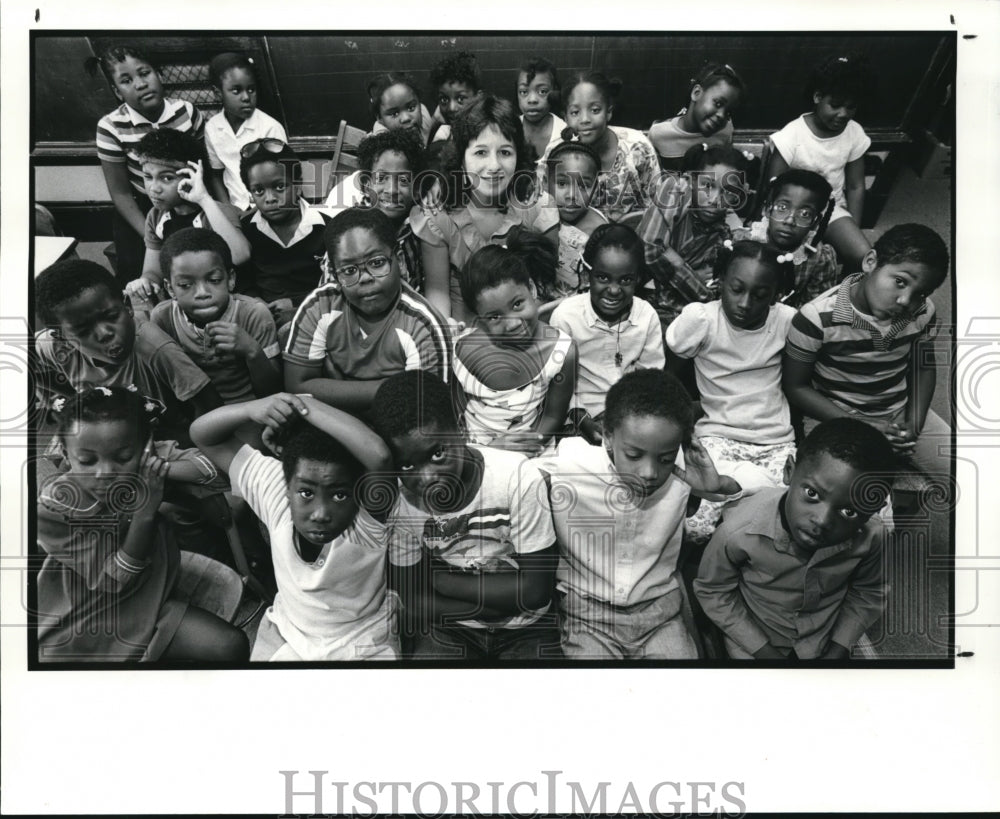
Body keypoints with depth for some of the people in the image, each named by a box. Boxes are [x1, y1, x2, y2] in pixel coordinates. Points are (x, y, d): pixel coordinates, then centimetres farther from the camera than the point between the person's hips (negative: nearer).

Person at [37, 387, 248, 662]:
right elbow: (115, 581, -21)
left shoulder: (147, 467, -14)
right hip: (77, 627, -3)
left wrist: (162, 470, -28)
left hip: (148, 605, 4)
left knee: (232, 645, -11)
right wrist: (143, 514, -31)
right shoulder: (51, 507, -25)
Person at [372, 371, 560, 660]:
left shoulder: (517, 477, -22)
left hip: (526, 627, -1)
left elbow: (535, 591, -18)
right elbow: (416, 604, -8)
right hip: (448, 627, 1)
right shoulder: (397, 501, -16)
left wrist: (439, 580, -16)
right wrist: (506, 600, -17)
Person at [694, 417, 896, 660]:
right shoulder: (739, 531, -34)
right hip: (754, 644, -1)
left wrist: (838, 650, -9)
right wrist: (766, 653, -13)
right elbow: (712, 592, -15)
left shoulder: (870, 537, -26)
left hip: (825, 644, 2)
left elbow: (868, 592, -3)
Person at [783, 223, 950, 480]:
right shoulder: (817, 317, -24)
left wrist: (914, 424, -5)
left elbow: (923, 368, 10)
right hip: (834, 418, -5)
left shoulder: (923, 312, -9)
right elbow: (795, 386, -14)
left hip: (901, 410, 5)